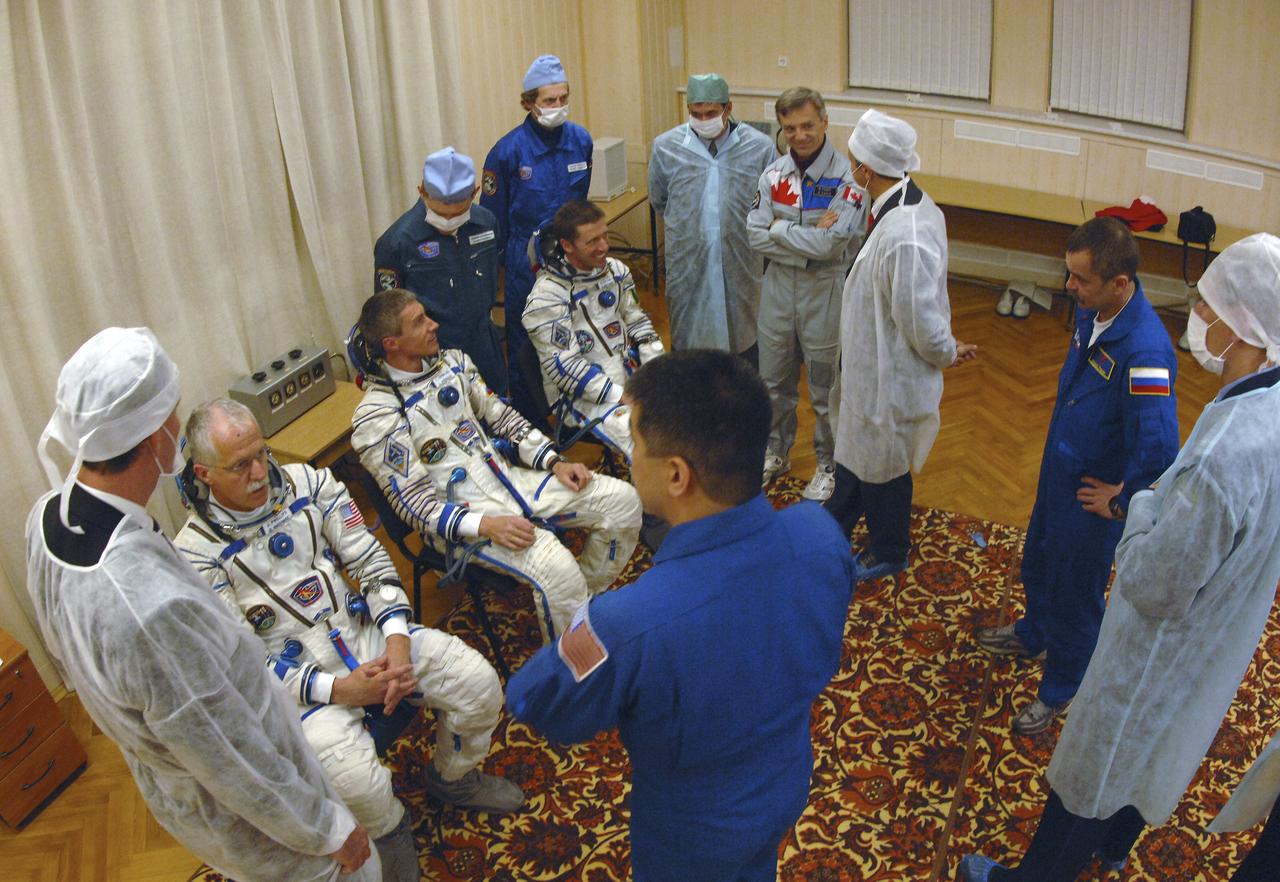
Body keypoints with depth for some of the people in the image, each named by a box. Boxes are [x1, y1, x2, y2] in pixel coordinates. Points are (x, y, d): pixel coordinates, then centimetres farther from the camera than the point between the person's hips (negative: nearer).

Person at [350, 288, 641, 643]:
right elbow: (413, 502, -16)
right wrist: (485, 525, -28)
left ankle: (589, 598, 18)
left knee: (622, 500, -2)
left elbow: (501, 416, 13)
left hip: (507, 477, 8)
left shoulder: (451, 362, 6)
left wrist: (554, 461, 0)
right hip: (460, 518, -7)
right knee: (556, 570, -31)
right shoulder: (376, 418, -14)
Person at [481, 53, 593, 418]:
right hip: (527, 263, -4)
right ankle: (525, 423, 23)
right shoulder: (508, 151, -15)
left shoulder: (580, 140, -3)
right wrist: (510, 259, 3)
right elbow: (492, 217, -4)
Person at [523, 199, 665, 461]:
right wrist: (625, 398, -21)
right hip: (581, 395, -7)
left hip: (629, 374, 7)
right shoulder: (547, 296, -15)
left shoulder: (616, 270, 6)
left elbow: (638, 324, 15)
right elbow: (564, 367, -17)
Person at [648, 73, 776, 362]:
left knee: (745, 341, 13)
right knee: (687, 339, 11)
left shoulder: (760, 147, -7)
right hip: (688, 265, 0)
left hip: (742, 265, 0)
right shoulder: (665, 147, -4)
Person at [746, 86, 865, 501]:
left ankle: (829, 466, 28)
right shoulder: (773, 173, 0)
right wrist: (809, 240, -18)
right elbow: (755, 235, -7)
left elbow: (830, 245, -25)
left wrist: (780, 228, -12)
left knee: (825, 389, 8)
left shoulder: (847, 177, -17)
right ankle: (776, 452, 40)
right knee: (774, 381, 19)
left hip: (824, 291, -5)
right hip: (779, 284, 5)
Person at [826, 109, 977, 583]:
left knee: (882, 465, 14)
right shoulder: (912, 204, -4)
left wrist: (948, 352, -11)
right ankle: (837, 521, 53)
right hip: (871, 361, 9)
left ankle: (888, 554, 39)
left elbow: (921, 317, -28)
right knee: (855, 444, 28)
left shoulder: (904, 234, -36)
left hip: (891, 372, -9)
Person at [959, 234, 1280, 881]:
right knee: (1148, 754, 33)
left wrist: (1142, 506, -17)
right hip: (1223, 638, 9)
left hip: (1163, 652, -8)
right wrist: (1164, 503, -4)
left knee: (1091, 774, 16)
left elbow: (1151, 589, -31)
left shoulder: (1222, 458, -42)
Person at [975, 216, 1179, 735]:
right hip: (1058, 472, 8)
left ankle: (1059, 690, 38)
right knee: (1037, 565, 29)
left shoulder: (1144, 351, -35)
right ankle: (1031, 635, 58)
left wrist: (1120, 501, -22)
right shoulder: (1092, 312, -8)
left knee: (1074, 593, 14)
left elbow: (1159, 449, -39)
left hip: (1093, 497, -8)